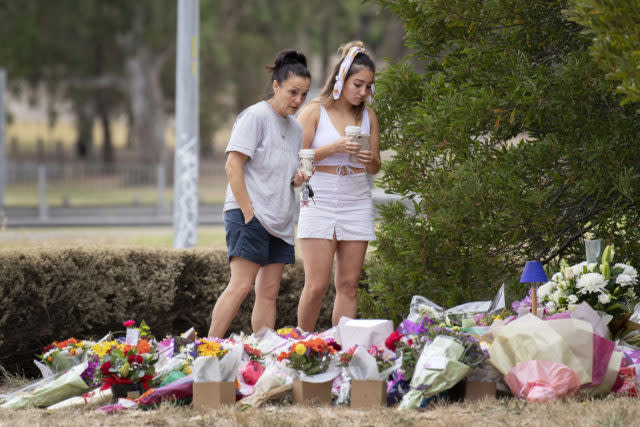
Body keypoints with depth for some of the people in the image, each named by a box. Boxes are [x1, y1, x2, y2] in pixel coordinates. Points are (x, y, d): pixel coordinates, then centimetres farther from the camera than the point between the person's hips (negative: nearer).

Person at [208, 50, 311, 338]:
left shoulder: (295, 128, 18)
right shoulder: (255, 117, -6)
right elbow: (233, 167, -12)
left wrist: (297, 180, 5)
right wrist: (248, 212, -17)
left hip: (279, 223, 8)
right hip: (248, 216, -8)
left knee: (269, 292, 4)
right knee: (241, 286, -16)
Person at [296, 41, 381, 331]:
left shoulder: (368, 116, 11)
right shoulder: (315, 111, -2)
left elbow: (375, 168, 16)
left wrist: (370, 160, -7)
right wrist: (334, 148, -18)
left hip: (357, 203, 4)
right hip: (319, 201, -4)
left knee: (348, 285, 1)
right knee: (316, 285, -9)